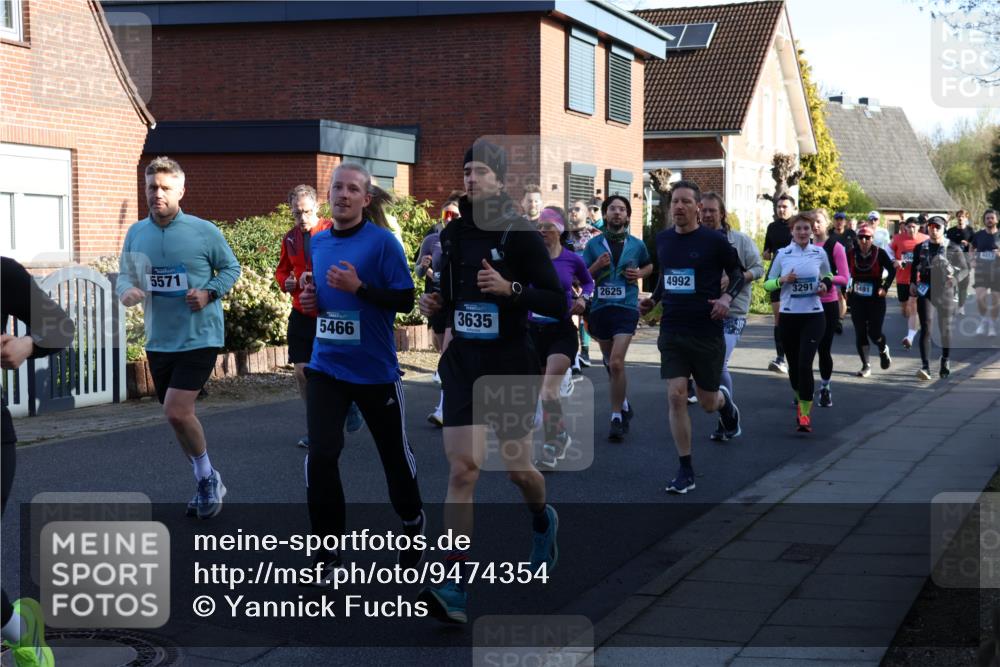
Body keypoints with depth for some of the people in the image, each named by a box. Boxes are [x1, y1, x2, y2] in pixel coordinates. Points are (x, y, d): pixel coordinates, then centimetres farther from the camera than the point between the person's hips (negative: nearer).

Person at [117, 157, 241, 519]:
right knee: (179, 415, 14)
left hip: (199, 338, -5)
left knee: (176, 412, -18)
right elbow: (125, 275, 9)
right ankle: (208, 484, 33)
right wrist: (127, 291, -15)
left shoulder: (204, 231, -8)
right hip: (159, 341, 6)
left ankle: (207, 479, 5)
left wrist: (210, 293, -15)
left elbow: (231, 268, 2)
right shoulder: (136, 233, 3)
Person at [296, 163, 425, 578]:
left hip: (375, 370, -3)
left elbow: (405, 300, -14)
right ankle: (328, 552, 0)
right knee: (320, 454, -11)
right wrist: (310, 299, 0)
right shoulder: (317, 243, 7)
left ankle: (413, 521, 41)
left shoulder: (382, 241, -10)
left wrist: (359, 287, -25)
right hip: (326, 367, 3)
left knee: (394, 452, 13)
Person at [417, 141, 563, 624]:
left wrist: (512, 289, -24)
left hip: (511, 365, -3)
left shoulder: (521, 235, -8)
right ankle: (454, 588, -11)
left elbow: (558, 302, -10)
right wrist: (435, 303, 0)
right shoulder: (452, 234, 6)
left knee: (518, 468, 8)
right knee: (462, 469, -8)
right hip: (463, 362, 3)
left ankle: (542, 521, 45)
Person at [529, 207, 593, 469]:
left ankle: (551, 447, -6)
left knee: (549, 388, -17)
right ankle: (561, 436, 33)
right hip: (533, 329, 3)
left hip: (561, 332, -3)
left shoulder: (572, 259, -2)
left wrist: (583, 298, -2)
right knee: (542, 391, 11)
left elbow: (588, 282, 17)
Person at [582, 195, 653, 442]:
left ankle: (617, 417, -8)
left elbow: (650, 265, 23)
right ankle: (624, 405, 37)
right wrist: (596, 266, -13)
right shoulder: (594, 244, 4)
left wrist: (640, 274, 2)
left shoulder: (637, 244, 4)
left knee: (616, 363, -16)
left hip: (626, 308, -3)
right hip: (599, 308, 3)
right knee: (610, 363, 16)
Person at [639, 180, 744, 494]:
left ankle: (725, 401, 48)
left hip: (707, 331, -3)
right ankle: (685, 471, 1)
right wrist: (654, 298, 6)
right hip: (672, 331, 3)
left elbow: (738, 274, 2)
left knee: (707, 403, 7)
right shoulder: (662, 239, 4)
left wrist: (727, 297, -16)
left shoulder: (714, 241, -9)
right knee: (676, 397, -8)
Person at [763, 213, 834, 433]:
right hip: (789, 315, 1)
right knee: (793, 365, 9)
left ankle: (805, 413, -7)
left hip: (813, 315, -1)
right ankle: (801, 400, 36)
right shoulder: (782, 254, 1)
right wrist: (783, 280, -12)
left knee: (805, 364, -14)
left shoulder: (819, 253, 3)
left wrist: (826, 285, 0)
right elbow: (767, 283, 6)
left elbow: (828, 275, 21)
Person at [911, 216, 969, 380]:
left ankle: (945, 361, 32)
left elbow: (965, 269, 3)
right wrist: (913, 283, 4)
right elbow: (915, 267, 19)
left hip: (945, 291, -1)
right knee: (925, 328, -11)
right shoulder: (920, 248, 7)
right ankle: (925, 366, -16)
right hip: (925, 291, 1)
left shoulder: (953, 249, -2)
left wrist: (955, 279, -16)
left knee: (945, 329, 9)